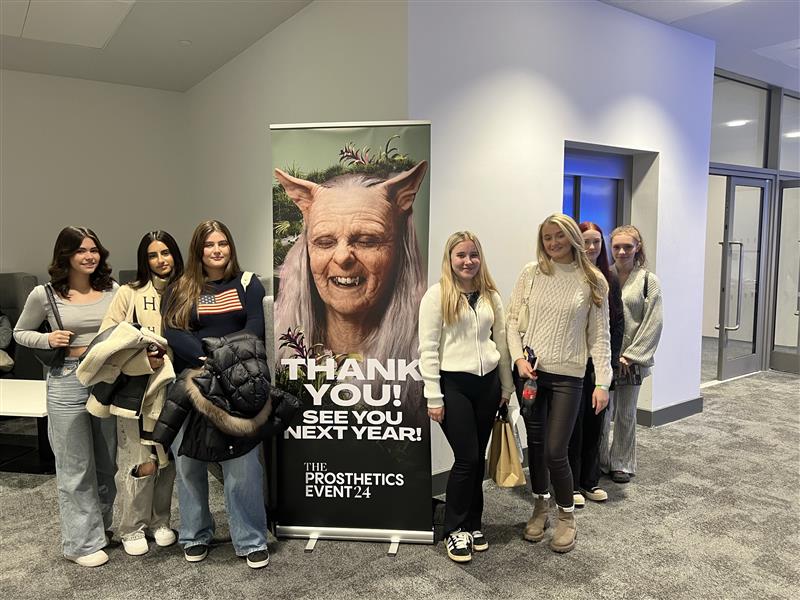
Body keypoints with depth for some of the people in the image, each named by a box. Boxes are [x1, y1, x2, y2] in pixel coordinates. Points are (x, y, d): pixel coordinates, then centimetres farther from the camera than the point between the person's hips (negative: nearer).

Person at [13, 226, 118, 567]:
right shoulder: (45, 295, -3)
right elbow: (20, 333, 9)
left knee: (107, 462, 15)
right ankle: (80, 543, 19)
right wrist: (48, 340, -10)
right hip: (67, 382, -3)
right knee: (76, 467, 5)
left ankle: (103, 526, 35)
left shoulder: (112, 291, 2)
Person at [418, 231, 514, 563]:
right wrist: (434, 397, -11)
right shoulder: (437, 295, -6)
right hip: (454, 384, -5)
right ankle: (455, 531, 14)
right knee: (467, 458, -4)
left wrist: (507, 386, 12)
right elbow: (428, 349, -8)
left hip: (487, 383, 5)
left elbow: (501, 342, 14)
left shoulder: (491, 295, 9)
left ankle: (472, 525, 25)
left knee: (478, 458, 10)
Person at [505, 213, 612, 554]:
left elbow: (599, 335, -2)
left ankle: (567, 515, 21)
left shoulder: (592, 281, -3)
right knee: (535, 444, 12)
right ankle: (540, 507, 34)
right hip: (529, 371, 2)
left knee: (555, 451, -4)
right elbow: (512, 320, 5)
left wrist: (602, 382, -7)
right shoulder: (531, 273, 0)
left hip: (567, 375, -2)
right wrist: (519, 358, -8)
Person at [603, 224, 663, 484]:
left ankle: (622, 464, 24)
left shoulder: (649, 281, 1)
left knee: (625, 415, 10)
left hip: (630, 360, -1)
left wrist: (631, 355, -10)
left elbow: (653, 324, -3)